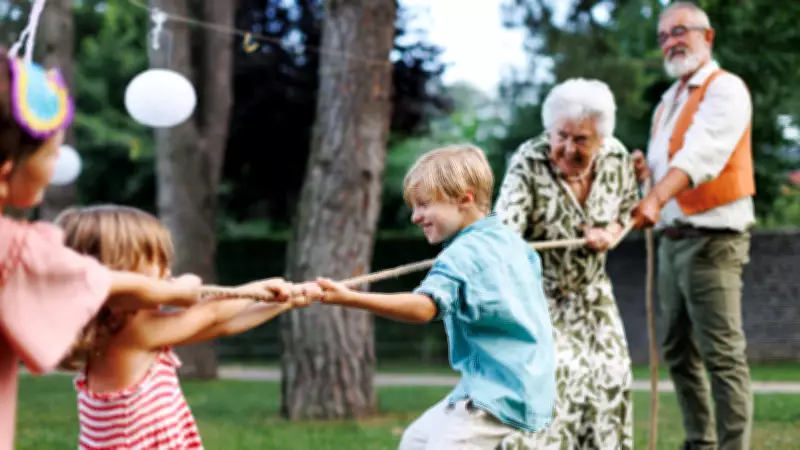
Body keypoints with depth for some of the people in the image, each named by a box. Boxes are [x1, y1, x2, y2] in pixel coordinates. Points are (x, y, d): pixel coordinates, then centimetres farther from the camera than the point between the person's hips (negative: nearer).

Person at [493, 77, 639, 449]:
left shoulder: (616, 158, -10)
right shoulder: (528, 164, -26)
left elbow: (627, 209, 9)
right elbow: (504, 228, -38)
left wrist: (611, 233, -12)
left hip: (592, 293, 6)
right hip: (541, 297, -5)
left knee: (610, 383, 10)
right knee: (554, 379, -19)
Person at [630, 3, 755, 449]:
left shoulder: (725, 89, -8)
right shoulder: (668, 103, 19)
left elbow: (700, 154, -25)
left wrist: (656, 199, -39)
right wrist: (645, 170, 4)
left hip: (711, 240, -9)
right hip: (673, 241, 9)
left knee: (722, 355, -11)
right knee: (680, 352, 12)